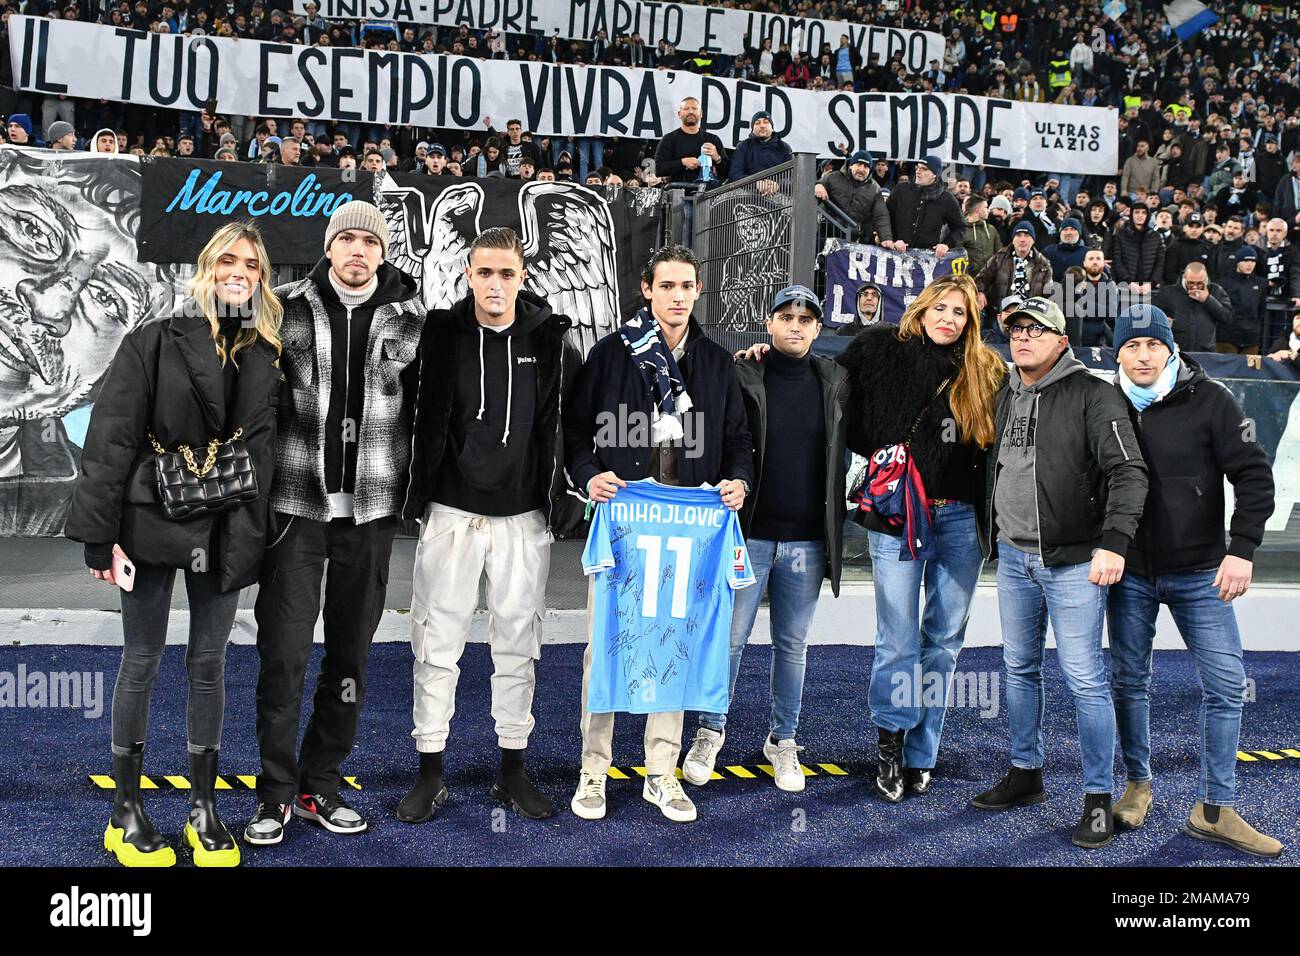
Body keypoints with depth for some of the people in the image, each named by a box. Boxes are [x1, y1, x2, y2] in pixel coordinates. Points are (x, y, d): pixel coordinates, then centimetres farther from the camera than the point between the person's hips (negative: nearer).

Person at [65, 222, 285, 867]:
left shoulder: (267, 354, 5)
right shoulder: (155, 341, -6)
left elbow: (265, 449, 8)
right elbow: (111, 440, -9)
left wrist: (251, 532, 2)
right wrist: (100, 534, -13)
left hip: (225, 530, 3)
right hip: (153, 521, -3)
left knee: (208, 664, 10)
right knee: (141, 663, 7)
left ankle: (203, 808, 21)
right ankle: (126, 813, 18)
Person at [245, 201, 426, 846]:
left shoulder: (412, 318, 3)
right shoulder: (287, 309, 1)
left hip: (371, 508, 2)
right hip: (297, 502, -1)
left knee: (350, 653, 8)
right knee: (284, 651, -2)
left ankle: (320, 785, 22)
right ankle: (275, 793, 12)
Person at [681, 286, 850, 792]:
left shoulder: (835, 381, 6)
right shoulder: (742, 376, -3)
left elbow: (845, 451, 16)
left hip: (806, 541, 3)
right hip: (747, 534, -2)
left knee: (792, 644, 12)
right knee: (729, 638, 3)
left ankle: (782, 739, 25)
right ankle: (711, 731, 21)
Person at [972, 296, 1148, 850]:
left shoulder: (1091, 395, -10)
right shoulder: (1006, 396, 12)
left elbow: (1127, 472, -17)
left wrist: (1113, 543, -28)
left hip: (1073, 560, -7)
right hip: (1013, 556, 7)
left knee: (1083, 677, -5)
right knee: (1019, 668, 14)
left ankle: (1098, 798, 6)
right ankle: (1025, 774, 28)